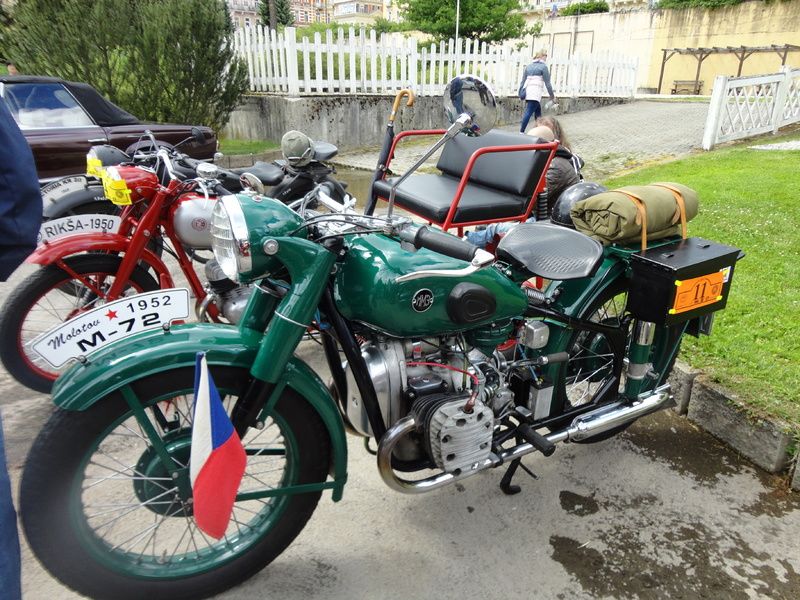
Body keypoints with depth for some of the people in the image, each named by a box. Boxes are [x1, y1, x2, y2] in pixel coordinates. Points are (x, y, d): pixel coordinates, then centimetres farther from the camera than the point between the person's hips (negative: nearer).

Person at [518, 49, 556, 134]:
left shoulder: (529, 66, 18)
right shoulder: (543, 66, 0)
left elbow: (523, 81, 18)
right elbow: (547, 83, -1)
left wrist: (521, 94, 22)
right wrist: (552, 96, 6)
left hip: (527, 91, 7)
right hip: (535, 93, -7)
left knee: (538, 111, 17)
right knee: (529, 112, -11)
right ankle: (521, 132, -16)